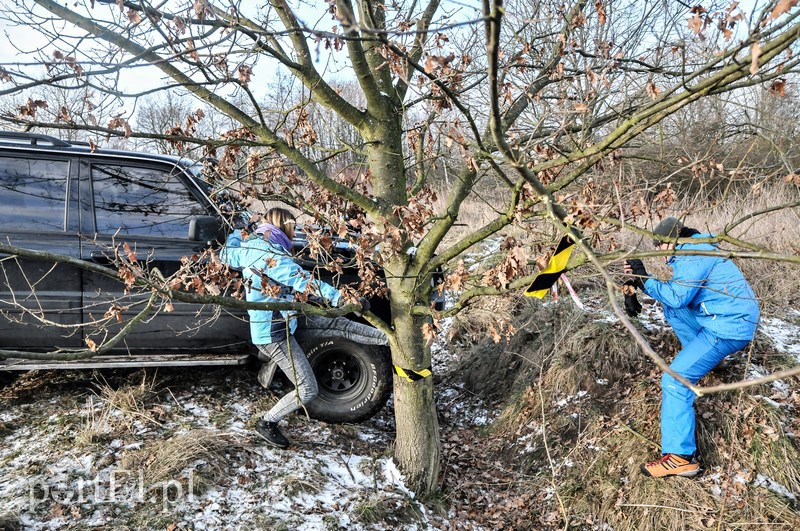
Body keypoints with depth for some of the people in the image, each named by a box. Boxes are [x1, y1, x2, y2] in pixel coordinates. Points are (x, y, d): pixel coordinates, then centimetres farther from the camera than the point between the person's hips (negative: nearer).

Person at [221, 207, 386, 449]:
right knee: (307, 391, -2)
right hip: (275, 332, -10)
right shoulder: (273, 256, -26)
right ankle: (267, 424, 18)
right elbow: (305, 283, -35)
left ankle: (389, 338, 14)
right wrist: (345, 299, -39)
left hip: (280, 318, 10)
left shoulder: (250, 246, 1)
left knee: (337, 323, 7)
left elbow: (226, 254, 21)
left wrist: (237, 233, 39)